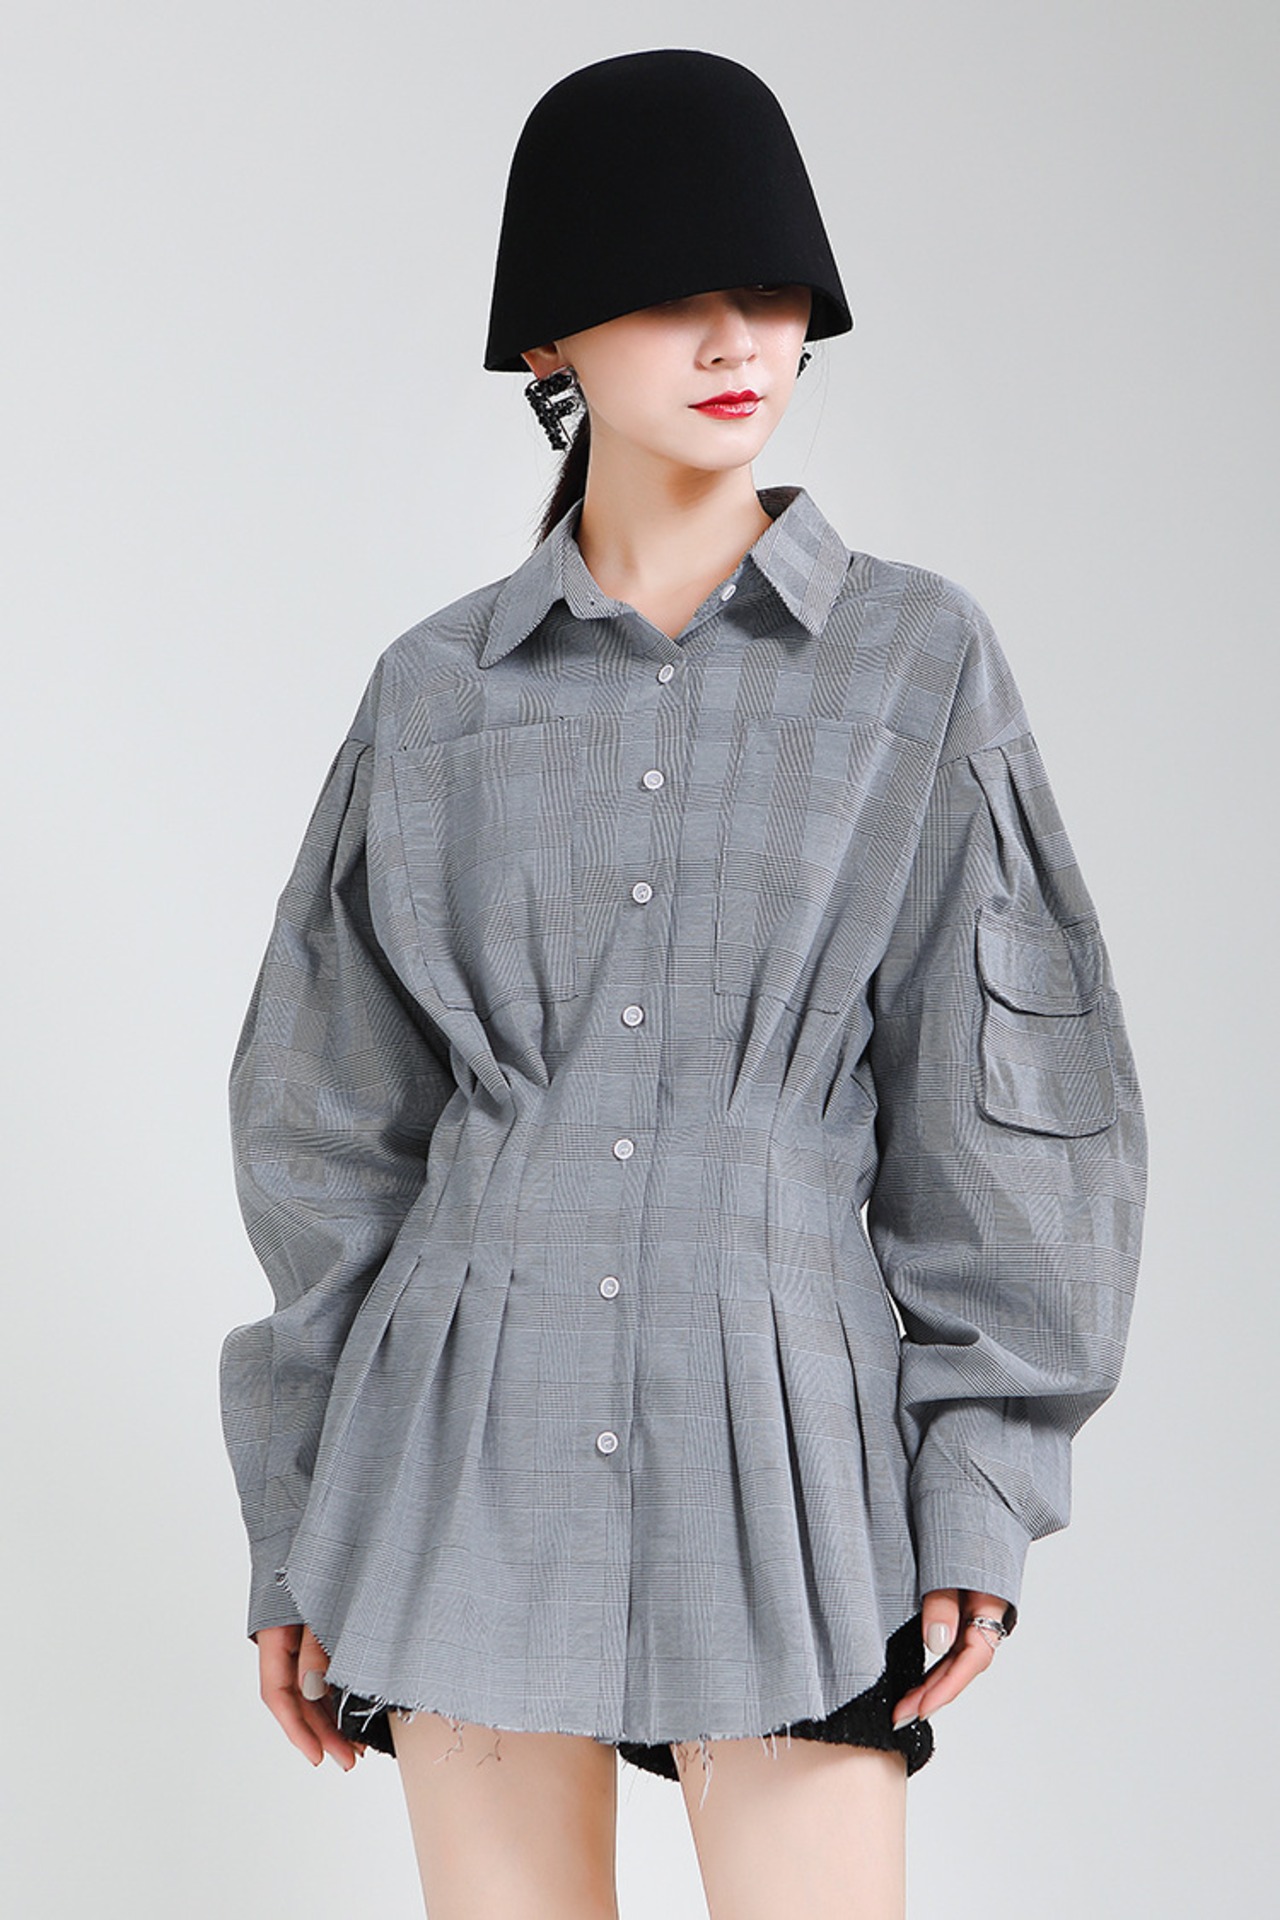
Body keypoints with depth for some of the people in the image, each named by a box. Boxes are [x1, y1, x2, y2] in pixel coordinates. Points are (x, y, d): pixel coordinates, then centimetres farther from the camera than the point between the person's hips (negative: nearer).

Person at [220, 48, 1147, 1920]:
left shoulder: (919, 658, 1)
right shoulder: (439, 691, 4)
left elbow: (1003, 1088, 0)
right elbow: (333, 1128, 8)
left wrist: (984, 1483, -7)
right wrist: (298, 1523, 7)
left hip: (788, 1443, -1)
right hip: (480, 1433, 2)